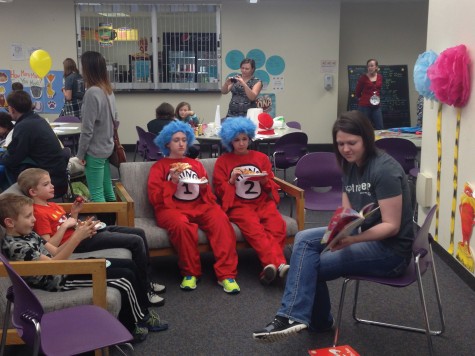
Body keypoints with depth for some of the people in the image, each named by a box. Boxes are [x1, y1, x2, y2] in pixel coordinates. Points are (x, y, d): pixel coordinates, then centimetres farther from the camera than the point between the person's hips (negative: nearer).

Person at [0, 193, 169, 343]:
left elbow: (55, 252, 10)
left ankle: (142, 313, 19)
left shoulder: (28, 234, 10)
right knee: (126, 278, -13)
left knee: (129, 265, 6)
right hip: (61, 280, -10)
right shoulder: (15, 245, -20)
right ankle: (135, 323, 9)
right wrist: (77, 238, -29)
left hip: (67, 268, 10)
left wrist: (79, 234, -7)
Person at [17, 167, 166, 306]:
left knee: (139, 232, 11)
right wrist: (64, 225, -20)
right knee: (136, 241, -15)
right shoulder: (39, 213, -13)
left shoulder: (52, 205, 15)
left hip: (85, 231, 10)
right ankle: (146, 291, -4)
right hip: (79, 242, -10)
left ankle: (147, 280, 20)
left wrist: (74, 213, 8)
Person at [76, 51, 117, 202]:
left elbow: (87, 129, -19)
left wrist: (80, 153, -10)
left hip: (95, 150, -8)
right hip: (106, 147, 8)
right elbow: (115, 120, 13)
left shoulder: (92, 92, -20)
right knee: (107, 190, 15)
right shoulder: (109, 90, 6)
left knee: (96, 194, -2)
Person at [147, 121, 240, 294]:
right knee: (182, 225, -39)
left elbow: (207, 194, 24)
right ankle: (190, 273, -20)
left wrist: (204, 186, 1)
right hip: (171, 208, -3)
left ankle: (226, 274, -32)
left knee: (221, 221, -31)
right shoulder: (159, 167, 14)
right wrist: (173, 182, -10)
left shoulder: (196, 164, 25)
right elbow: (154, 198, 2)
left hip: (198, 206, 3)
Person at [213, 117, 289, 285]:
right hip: (238, 205, -3)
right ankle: (278, 263, -46)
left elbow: (272, 187, 18)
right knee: (254, 228, -35)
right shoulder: (223, 160, 10)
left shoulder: (261, 157, 17)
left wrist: (265, 181, -4)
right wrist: (231, 180, -10)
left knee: (277, 226, -31)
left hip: (263, 202, 3)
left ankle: (271, 264, -39)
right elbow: (219, 191, 8)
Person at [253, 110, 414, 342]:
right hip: (363, 235, 8)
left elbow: (392, 226, -21)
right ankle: (294, 316, -9)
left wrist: (351, 240, -31)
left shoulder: (384, 170, -19)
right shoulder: (350, 167, 6)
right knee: (304, 239, -10)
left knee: (311, 264, -15)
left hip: (390, 248, -8)